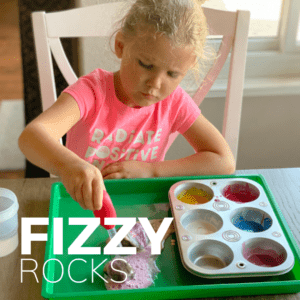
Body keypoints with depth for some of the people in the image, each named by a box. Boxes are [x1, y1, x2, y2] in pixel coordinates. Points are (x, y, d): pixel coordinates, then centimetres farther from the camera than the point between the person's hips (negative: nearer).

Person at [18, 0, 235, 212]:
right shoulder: (92, 91, -18)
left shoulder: (174, 101, -8)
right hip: (83, 205, -1)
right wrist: (68, 164, -56)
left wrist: (149, 170, -17)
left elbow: (225, 163, -9)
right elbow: (31, 136, -34)